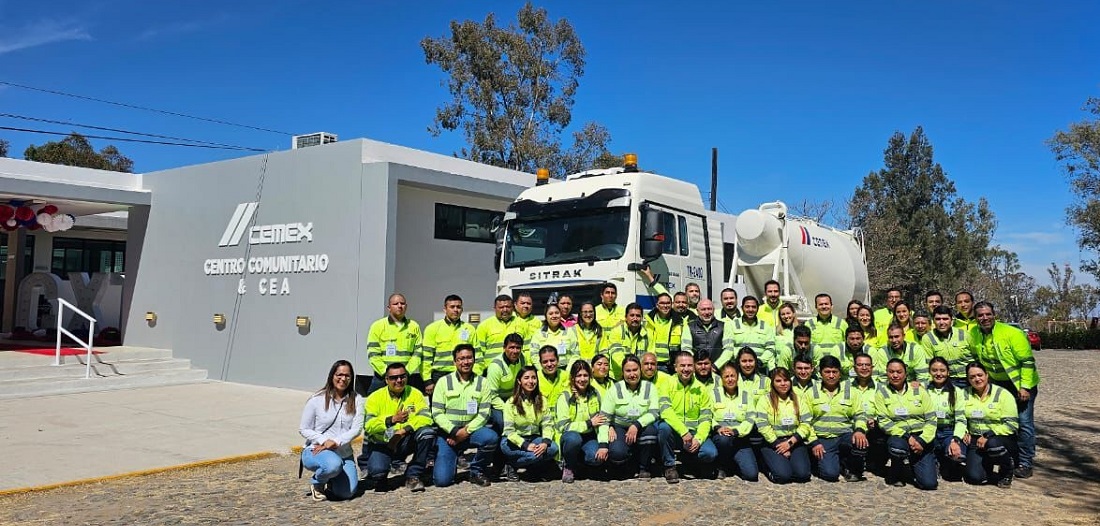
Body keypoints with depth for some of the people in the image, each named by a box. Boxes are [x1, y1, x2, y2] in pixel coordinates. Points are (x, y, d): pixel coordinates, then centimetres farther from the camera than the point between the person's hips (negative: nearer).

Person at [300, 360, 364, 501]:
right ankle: (316, 483, -2)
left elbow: (357, 428, -6)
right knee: (334, 464, -37)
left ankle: (331, 481, 23)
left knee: (347, 492, -13)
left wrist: (335, 442, -20)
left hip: (344, 453, 3)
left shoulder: (356, 400, 1)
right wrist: (324, 441, -16)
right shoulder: (316, 400, -5)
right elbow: (303, 429, -1)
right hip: (315, 451, -3)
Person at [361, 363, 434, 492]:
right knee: (377, 471, -30)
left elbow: (425, 417, -14)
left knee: (427, 432, -26)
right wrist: (392, 420, -31)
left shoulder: (415, 394, 0)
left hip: (406, 443, 2)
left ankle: (413, 476, -10)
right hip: (381, 444, -2)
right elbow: (368, 425, -16)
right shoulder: (375, 397, -4)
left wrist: (404, 430, -28)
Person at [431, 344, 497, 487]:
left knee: (492, 437, -31)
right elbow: (437, 413, -5)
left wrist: (466, 431, -15)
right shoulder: (443, 382, 0)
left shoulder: (482, 383, 3)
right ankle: (451, 460, 20)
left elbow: (484, 413, -3)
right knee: (442, 479, -17)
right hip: (447, 433, -1)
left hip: (471, 430, 2)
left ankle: (476, 471, -4)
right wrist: (454, 431, -17)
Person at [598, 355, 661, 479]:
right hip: (619, 428, -1)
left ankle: (644, 468, -10)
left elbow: (654, 413, -12)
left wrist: (637, 425, -29)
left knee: (650, 429, -33)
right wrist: (603, 444, -21)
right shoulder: (615, 389, -4)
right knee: (616, 453, -30)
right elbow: (604, 417, -10)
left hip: (642, 428, 1)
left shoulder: (649, 387, -1)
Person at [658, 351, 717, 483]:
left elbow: (706, 418, -1)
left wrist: (698, 439, -18)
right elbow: (665, 411, -18)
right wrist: (684, 432, -27)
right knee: (664, 427, -35)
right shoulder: (668, 385, -3)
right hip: (674, 431, -2)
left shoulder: (701, 389, 5)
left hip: (694, 433, 2)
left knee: (710, 453, -25)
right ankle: (669, 466, -12)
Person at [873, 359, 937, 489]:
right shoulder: (881, 392, 2)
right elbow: (883, 421, -7)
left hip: (921, 438, 1)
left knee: (929, 483, -14)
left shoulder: (919, 390, 6)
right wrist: (907, 437, -17)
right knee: (897, 447, -39)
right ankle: (896, 473, -4)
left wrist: (922, 441, -11)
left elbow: (931, 419, 2)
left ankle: (914, 464, 23)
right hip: (898, 436, -1)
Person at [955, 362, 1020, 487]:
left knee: (993, 444, -39)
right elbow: (960, 418, 1)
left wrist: (988, 436, -21)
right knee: (975, 477, -18)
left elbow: (1012, 424, -12)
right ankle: (987, 464, 20)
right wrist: (960, 434, -19)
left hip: (1002, 439, -2)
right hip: (975, 440, 3)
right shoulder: (965, 394, 7)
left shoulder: (1002, 394, -6)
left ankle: (1007, 472, -5)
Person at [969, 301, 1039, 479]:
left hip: (1021, 384, -6)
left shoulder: (1012, 333, -22)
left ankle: (1024, 463, 4)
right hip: (997, 384, 6)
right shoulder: (974, 334, -6)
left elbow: (1027, 361, -19)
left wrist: (1025, 387, -21)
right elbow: (976, 358, 12)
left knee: (1024, 423, -6)